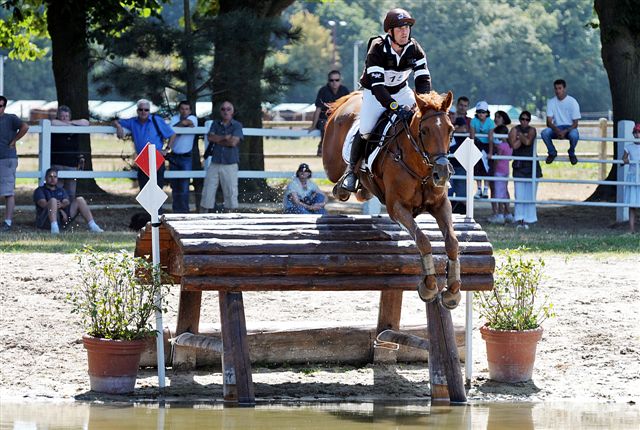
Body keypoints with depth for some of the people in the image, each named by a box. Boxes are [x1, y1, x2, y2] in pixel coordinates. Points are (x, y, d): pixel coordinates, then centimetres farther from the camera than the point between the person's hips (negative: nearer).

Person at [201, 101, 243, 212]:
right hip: (215, 164, 3)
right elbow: (210, 137, -3)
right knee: (208, 192, 2)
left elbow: (233, 142, -12)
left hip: (230, 165, -3)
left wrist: (217, 140, -4)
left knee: (231, 193, -2)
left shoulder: (237, 126, 2)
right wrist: (225, 138, -12)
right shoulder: (215, 124, 13)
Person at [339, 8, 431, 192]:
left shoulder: (414, 49, -16)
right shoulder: (377, 49, -29)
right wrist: (394, 107, -47)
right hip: (374, 93, -4)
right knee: (365, 130, -18)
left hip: (400, 90, 4)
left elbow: (423, 78, -16)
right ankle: (351, 169, 3)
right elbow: (376, 84, -36)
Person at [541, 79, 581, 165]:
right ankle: (552, 152, -1)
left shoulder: (572, 102, -9)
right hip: (556, 128, 2)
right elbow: (549, 122, -6)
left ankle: (571, 153, -4)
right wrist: (557, 131, -26)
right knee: (544, 133, -30)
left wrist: (565, 132, -26)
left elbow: (575, 123, -9)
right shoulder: (551, 102, -1)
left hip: (569, 128, -2)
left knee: (574, 135, -38)